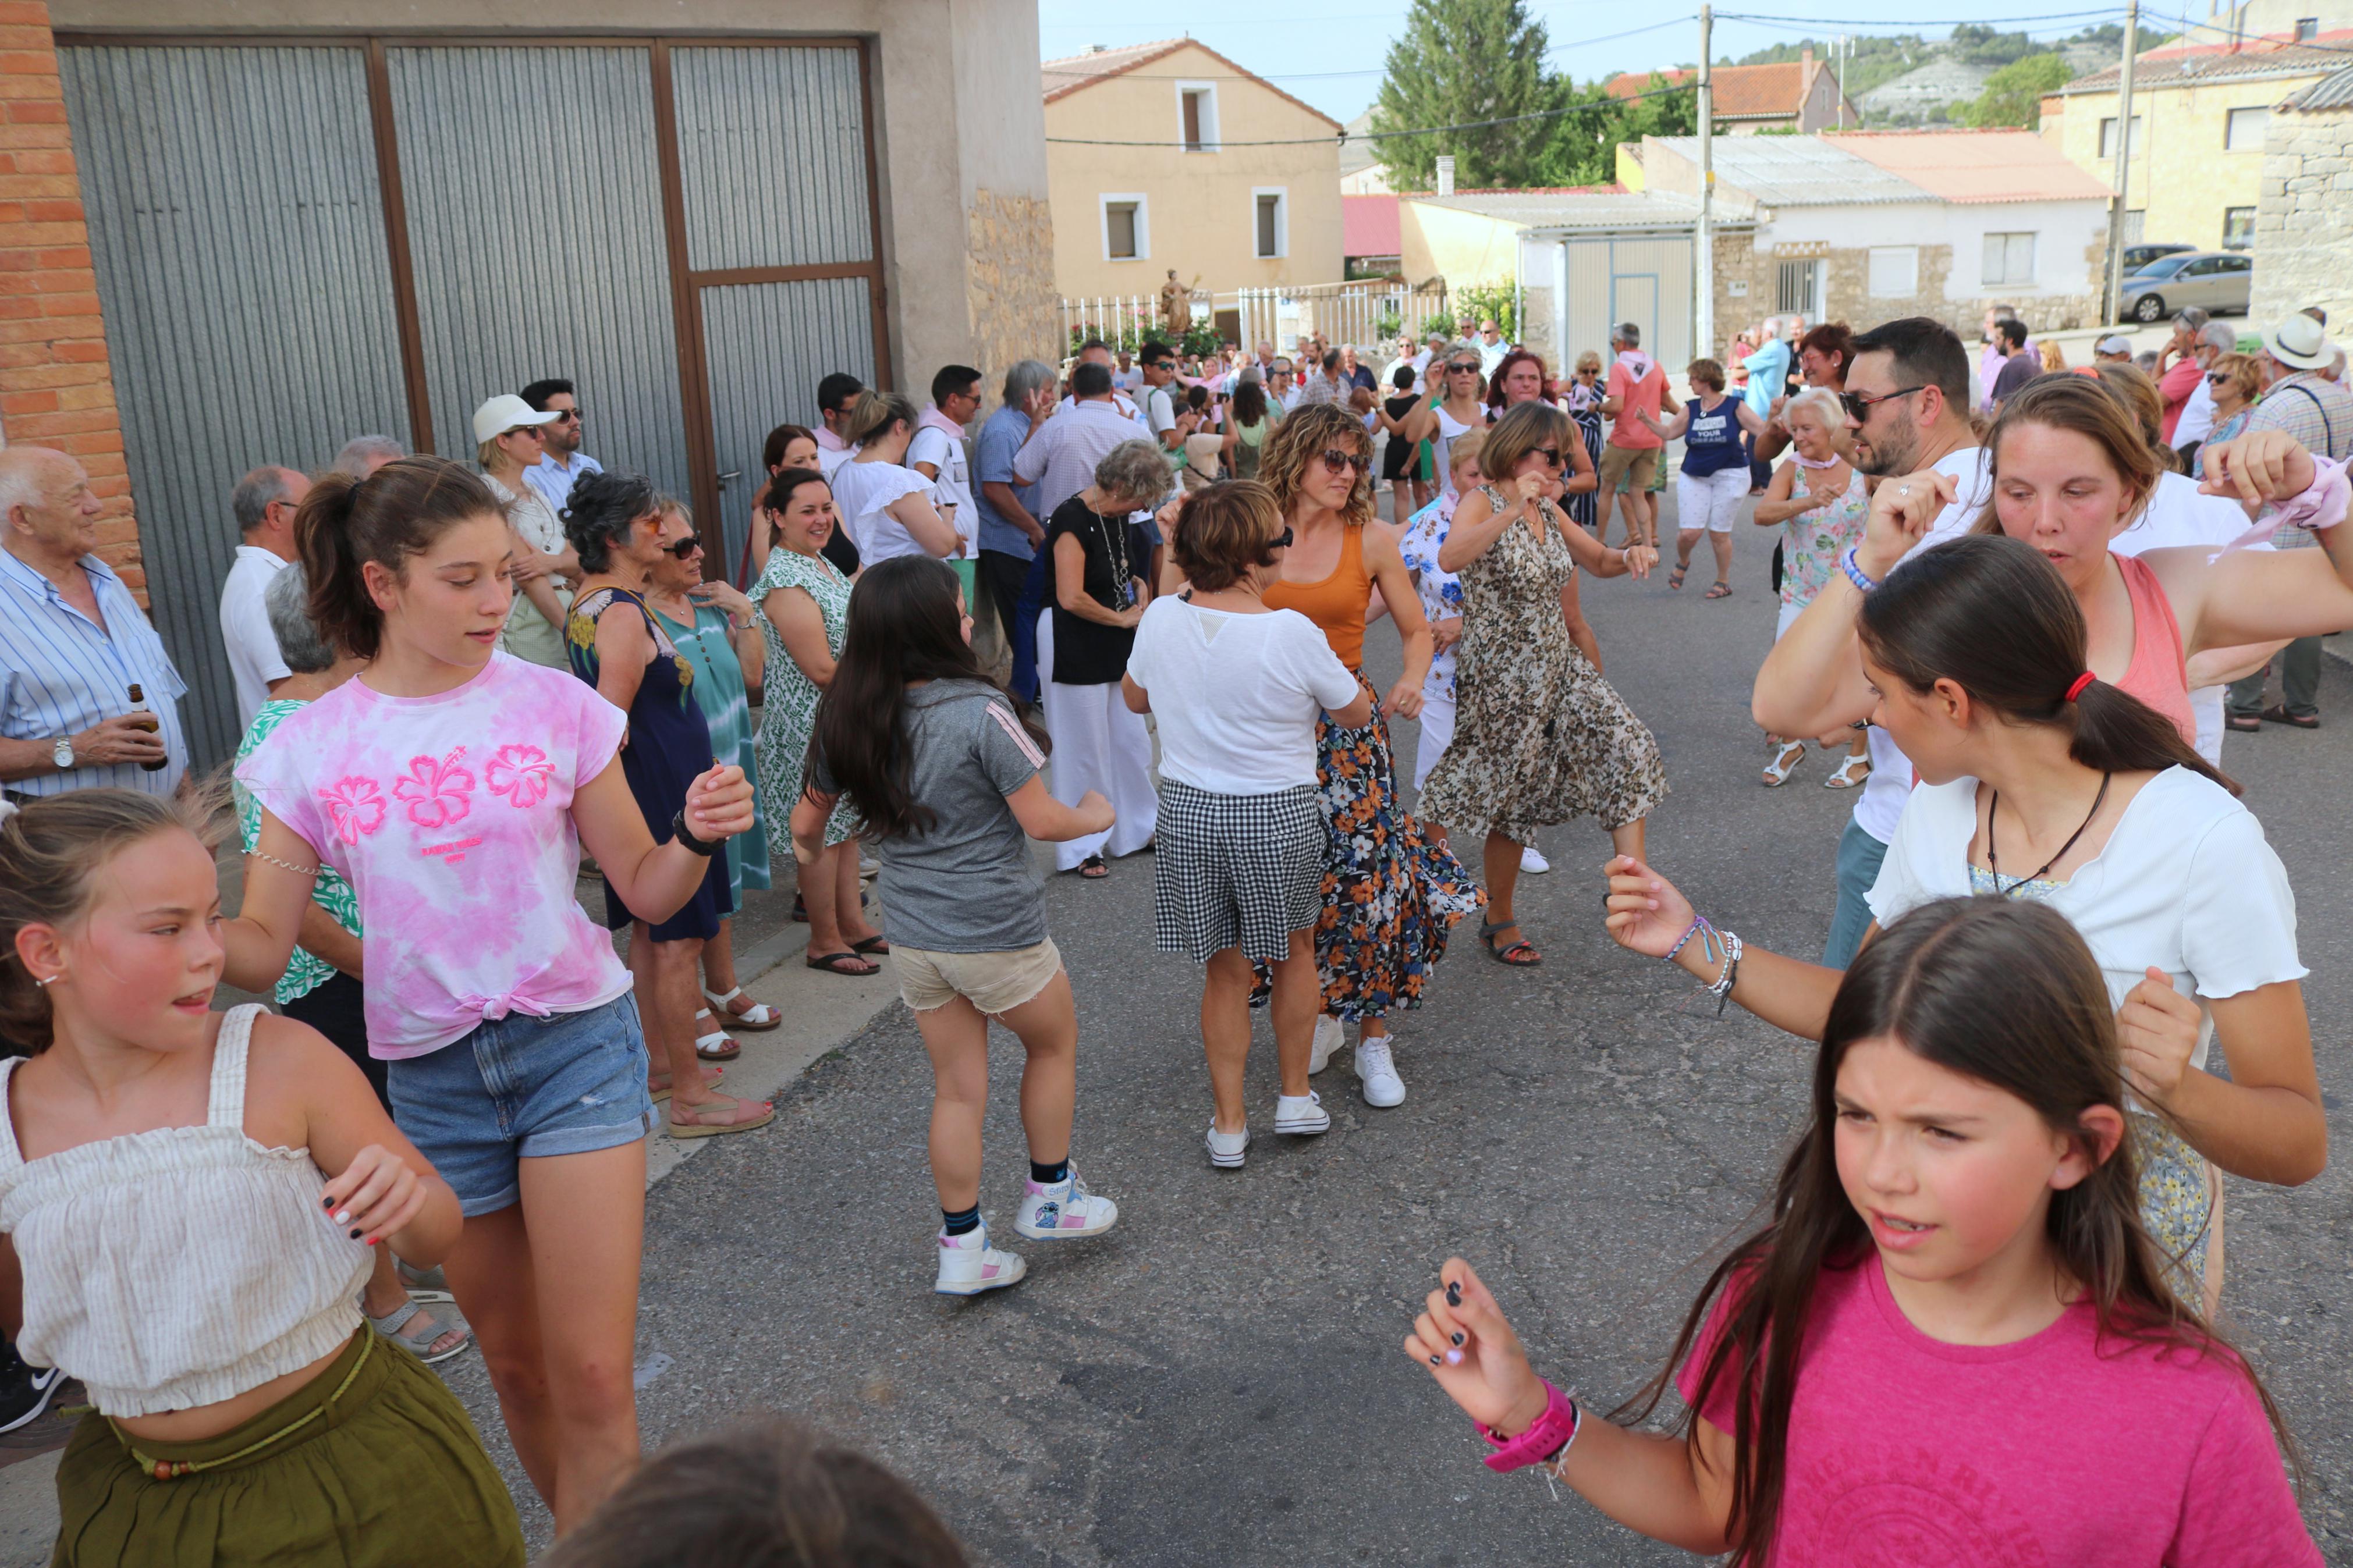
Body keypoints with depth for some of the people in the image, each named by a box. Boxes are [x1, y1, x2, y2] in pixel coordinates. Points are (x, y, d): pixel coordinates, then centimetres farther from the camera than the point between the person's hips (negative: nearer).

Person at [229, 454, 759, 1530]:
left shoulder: (554, 704, -5)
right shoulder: (310, 749, -3)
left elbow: (643, 890, 0)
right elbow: (262, 948, -1)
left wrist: (699, 838, -20)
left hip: (577, 1046, -2)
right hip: (433, 1074, 2)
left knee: (592, 1380, -7)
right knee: (515, 1363, 17)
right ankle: (583, 1532, 40)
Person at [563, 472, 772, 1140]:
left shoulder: (588, 603, 10)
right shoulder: (623, 614, -21)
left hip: (643, 796, 10)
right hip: (663, 796, -10)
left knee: (649, 934, 19)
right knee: (678, 941, -3)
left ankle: (659, 1062, 33)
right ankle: (689, 1097, 6)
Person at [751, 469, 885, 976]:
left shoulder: (824, 566, 10)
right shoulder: (786, 582, -21)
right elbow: (821, 669, -23)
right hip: (810, 724, -10)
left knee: (847, 822, 17)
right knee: (821, 831, 1)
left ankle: (853, 924, 29)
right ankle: (824, 942, 14)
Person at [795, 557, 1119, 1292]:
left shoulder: (848, 720, -2)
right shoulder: (979, 712, -21)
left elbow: (807, 821, 8)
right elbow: (1042, 821, -17)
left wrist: (809, 846, 32)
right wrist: (1095, 816, 4)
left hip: (912, 936, 5)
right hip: (996, 933, -5)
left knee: (956, 1088, 16)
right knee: (1054, 1042, 22)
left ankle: (961, 1249, 22)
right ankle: (1049, 1197, 33)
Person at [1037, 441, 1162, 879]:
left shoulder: (1118, 516, 6)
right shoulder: (1073, 519, -20)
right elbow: (1072, 598, -26)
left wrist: (1138, 588, 3)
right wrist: (1123, 618, -13)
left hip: (1116, 648, 8)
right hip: (1074, 650, -8)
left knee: (1131, 740, 15)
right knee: (1084, 749, 2)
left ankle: (1136, 829, 31)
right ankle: (1081, 848, 16)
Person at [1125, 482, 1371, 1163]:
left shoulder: (1160, 618, -7)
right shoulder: (1291, 633, -19)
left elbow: (1136, 696, 12)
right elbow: (1355, 712, -4)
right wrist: (1359, 691, 18)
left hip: (1186, 808, 3)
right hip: (1276, 814, -3)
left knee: (1224, 968, 15)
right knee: (1293, 952, 22)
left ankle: (1229, 1123, 22)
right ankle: (1296, 1097, 34)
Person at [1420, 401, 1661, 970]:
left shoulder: (1547, 510, 9)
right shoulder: (1482, 504, -13)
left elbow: (1598, 561, 20)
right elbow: (1450, 559, -35)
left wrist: (1631, 555, -2)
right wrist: (1512, 511, -41)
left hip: (1558, 665, 7)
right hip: (1504, 677, -7)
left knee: (1627, 753, -5)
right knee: (1512, 801, 4)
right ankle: (1500, 923, 23)